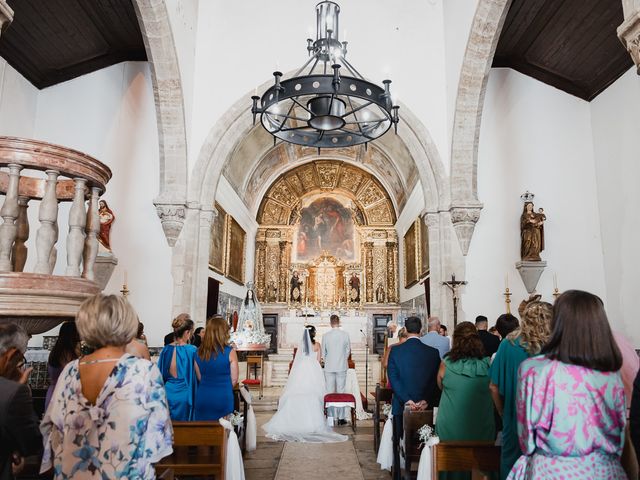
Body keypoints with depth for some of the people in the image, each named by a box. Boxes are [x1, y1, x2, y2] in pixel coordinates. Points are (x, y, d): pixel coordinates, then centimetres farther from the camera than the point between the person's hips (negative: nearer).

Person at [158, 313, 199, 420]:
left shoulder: (166, 350, -3)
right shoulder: (192, 351, -15)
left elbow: (161, 375, 6)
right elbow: (200, 377, -11)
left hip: (168, 394, 4)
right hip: (184, 395, -4)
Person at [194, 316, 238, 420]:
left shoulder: (198, 352, -2)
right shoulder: (230, 352, -11)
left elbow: (198, 378, 6)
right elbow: (234, 380, -4)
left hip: (202, 398, 3)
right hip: (223, 399, -3)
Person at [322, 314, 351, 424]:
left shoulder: (325, 336, -7)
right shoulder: (345, 334, -6)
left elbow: (323, 352, 2)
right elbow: (348, 350, 3)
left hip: (329, 367, 0)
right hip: (342, 367, 0)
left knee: (330, 392, 7)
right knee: (341, 391, 6)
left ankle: (330, 417, 11)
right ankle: (341, 417, 8)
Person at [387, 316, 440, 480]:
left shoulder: (395, 351, -8)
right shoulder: (433, 352, -5)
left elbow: (393, 378, -11)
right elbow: (435, 380, -7)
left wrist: (406, 400, -12)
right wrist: (425, 400, -9)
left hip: (401, 406, -1)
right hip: (425, 407, 1)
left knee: (400, 445, 12)